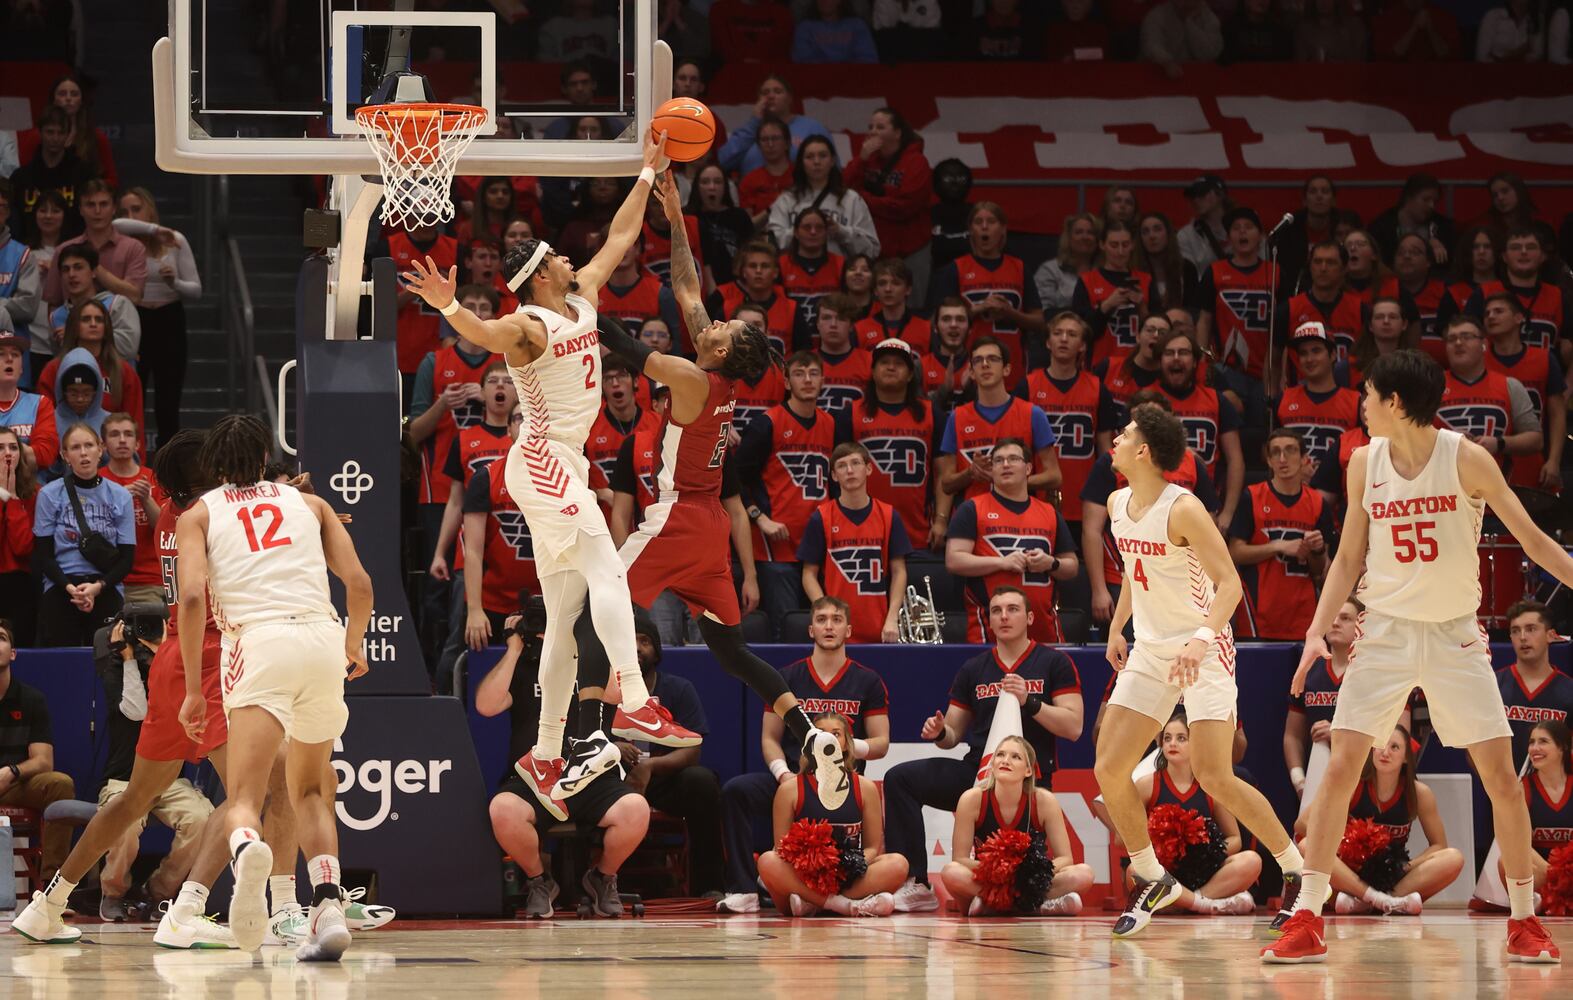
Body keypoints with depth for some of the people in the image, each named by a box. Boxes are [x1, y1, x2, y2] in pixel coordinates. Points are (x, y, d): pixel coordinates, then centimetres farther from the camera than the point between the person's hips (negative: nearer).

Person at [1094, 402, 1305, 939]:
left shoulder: (1182, 509, -18)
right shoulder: (1118, 503, 6)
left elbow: (1229, 582, -23)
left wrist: (1201, 640, -36)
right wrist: (1117, 627, 23)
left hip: (1202, 652, -8)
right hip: (1150, 651, 8)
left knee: (1214, 776, -16)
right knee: (1109, 769, -1)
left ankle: (1297, 872, -1)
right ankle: (1151, 880, 17)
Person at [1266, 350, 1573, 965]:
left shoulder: (1467, 459, -9)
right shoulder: (1365, 463, 1)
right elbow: (1349, 558, 9)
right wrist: (1318, 631, -1)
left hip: (1455, 635, -2)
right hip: (1387, 631, 2)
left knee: (1501, 775, -4)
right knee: (1340, 768, -8)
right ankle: (1305, 924, -5)